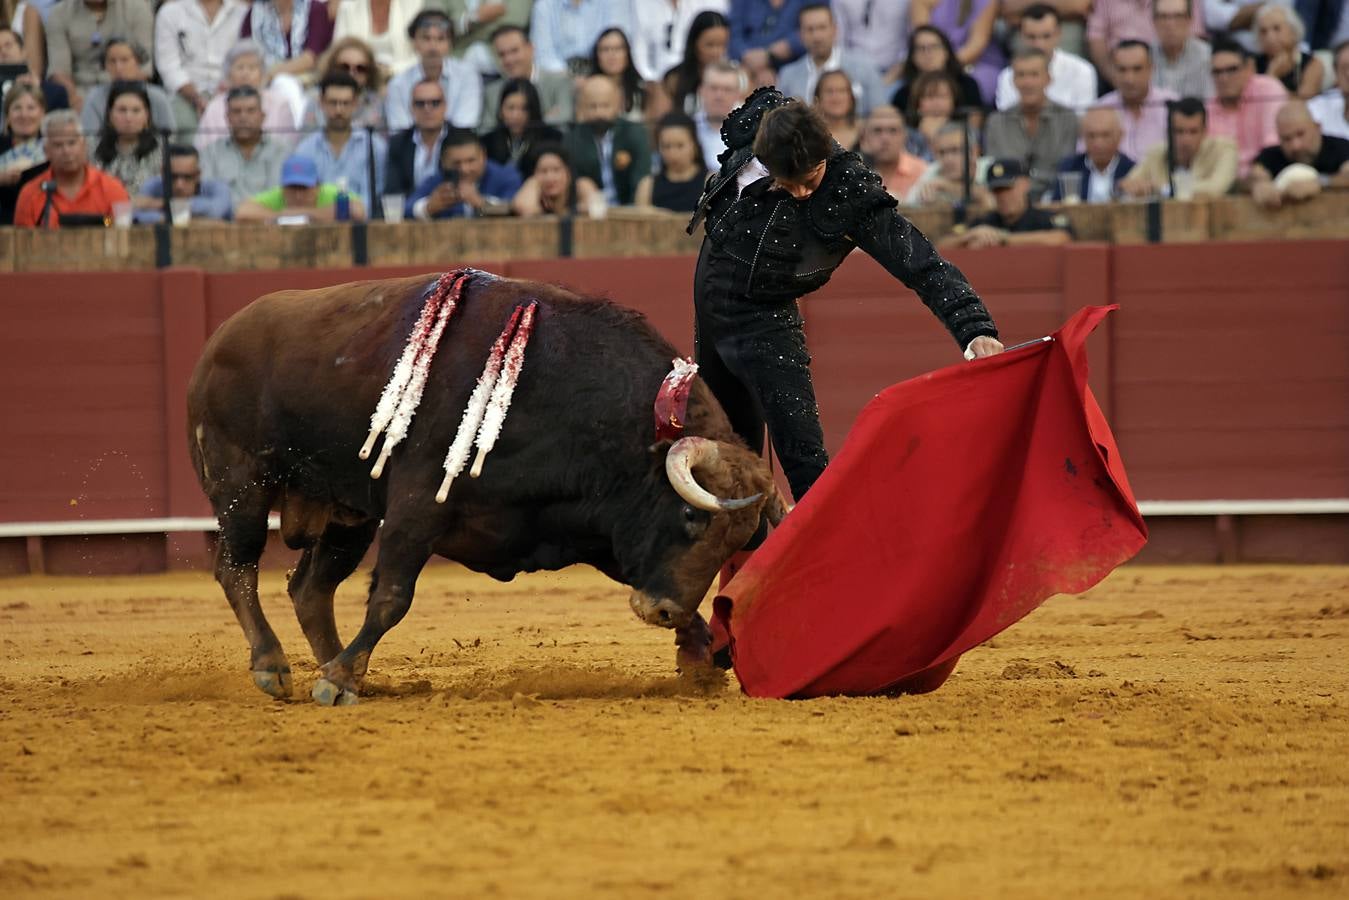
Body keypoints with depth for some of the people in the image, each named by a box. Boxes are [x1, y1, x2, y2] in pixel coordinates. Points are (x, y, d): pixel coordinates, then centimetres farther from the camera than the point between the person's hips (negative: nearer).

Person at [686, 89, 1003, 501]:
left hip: (763, 314, -5)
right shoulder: (752, 122, -17)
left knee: (801, 452, -17)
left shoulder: (852, 194, -29)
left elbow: (923, 265, -33)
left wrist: (976, 329, -46)